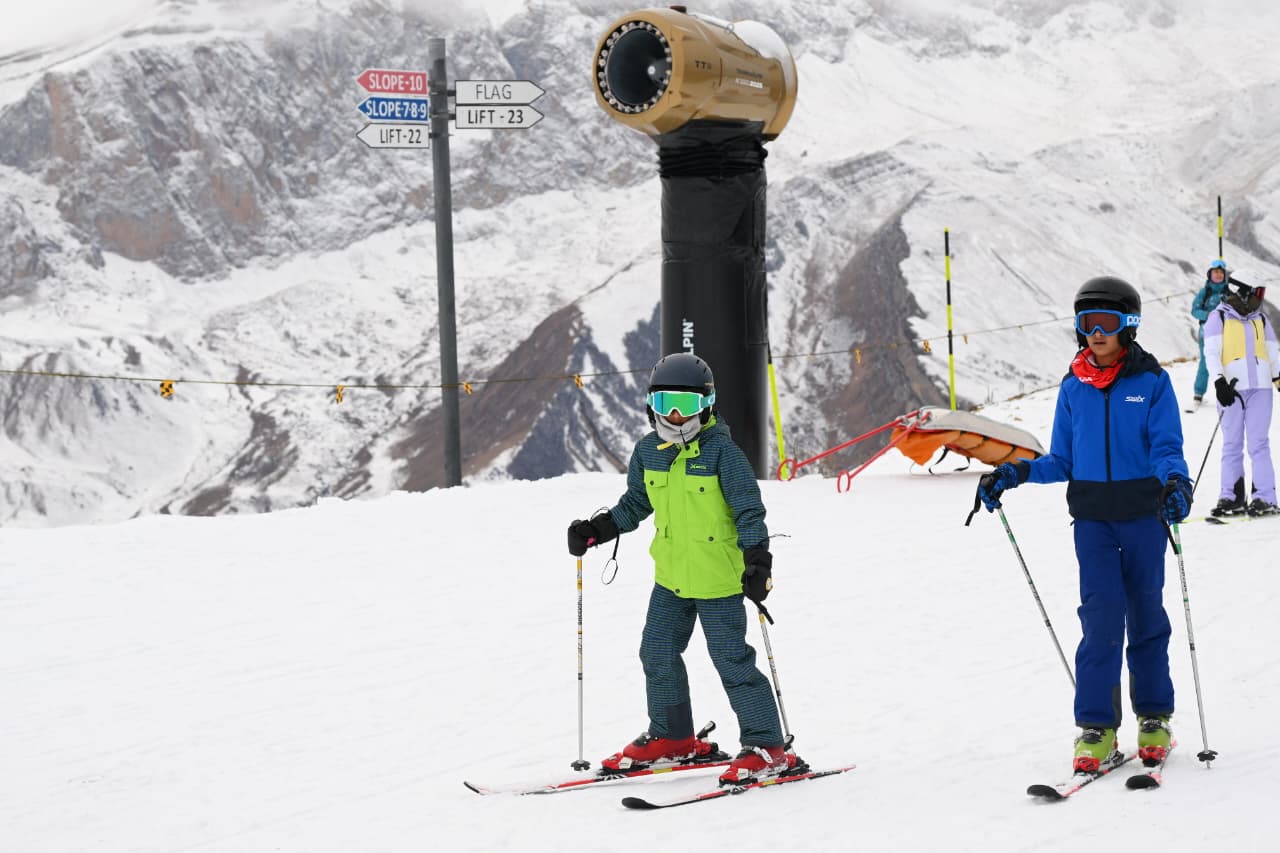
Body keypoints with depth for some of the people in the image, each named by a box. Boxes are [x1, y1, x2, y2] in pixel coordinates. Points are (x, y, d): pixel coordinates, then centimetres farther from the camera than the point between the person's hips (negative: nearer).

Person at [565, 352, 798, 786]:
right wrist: (597, 530, 8)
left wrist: (757, 558, -25)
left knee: (732, 661, -6)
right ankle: (672, 738, 31)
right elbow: (635, 504, 18)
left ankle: (767, 748, 2)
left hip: (718, 579, -7)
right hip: (670, 576, 7)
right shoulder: (648, 451, 3)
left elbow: (749, 509, -16)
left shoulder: (721, 451, -15)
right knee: (658, 655, 13)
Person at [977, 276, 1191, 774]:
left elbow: (1166, 448, -7)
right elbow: (1063, 460, 11)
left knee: (1146, 615, 7)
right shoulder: (1073, 387, 7)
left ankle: (1154, 719, 21)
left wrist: (1174, 481, -28)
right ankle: (1096, 728, -6)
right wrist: (1016, 473, -4)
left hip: (1142, 513, -1)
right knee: (1101, 615, -8)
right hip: (1091, 517, 1)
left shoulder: (1151, 382, -2)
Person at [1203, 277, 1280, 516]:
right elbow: (1211, 351, -4)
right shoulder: (1219, 317, 5)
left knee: (1258, 443, -4)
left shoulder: (1260, 320, 17)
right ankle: (1232, 498, 7)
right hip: (1232, 386, -2)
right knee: (1232, 444, 3)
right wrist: (1219, 380, -17)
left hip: (1260, 386, 2)